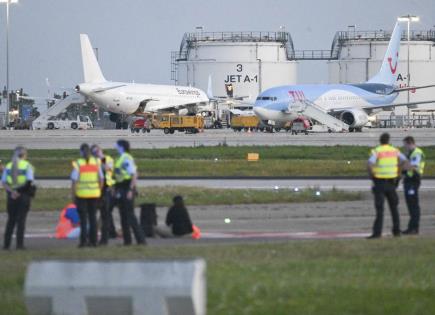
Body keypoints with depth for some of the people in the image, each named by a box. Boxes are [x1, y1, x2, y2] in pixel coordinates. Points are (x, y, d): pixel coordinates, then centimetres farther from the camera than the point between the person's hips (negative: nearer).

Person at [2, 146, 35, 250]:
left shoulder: (8, 166, 7)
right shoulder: (27, 165, -5)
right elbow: (30, 181, -15)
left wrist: (11, 191, -12)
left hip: (11, 196, 3)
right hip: (23, 195, -3)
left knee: (11, 220, 12)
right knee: (21, 220, 0)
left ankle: (6, 244, 8)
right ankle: (19, 244, -4)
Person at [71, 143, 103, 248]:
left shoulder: (78, 164, -8)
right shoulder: (96, 163, 3)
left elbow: (74, 181, -11)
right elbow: (101, 179, 5)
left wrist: (73, 195, -3)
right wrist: (99, 191, 15)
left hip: (81, 194, -3)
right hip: (94, 194, 3)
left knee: (83, 218, 1)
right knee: (93, 217, 9)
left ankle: (84, 240, -4)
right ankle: (93, 240, 8)